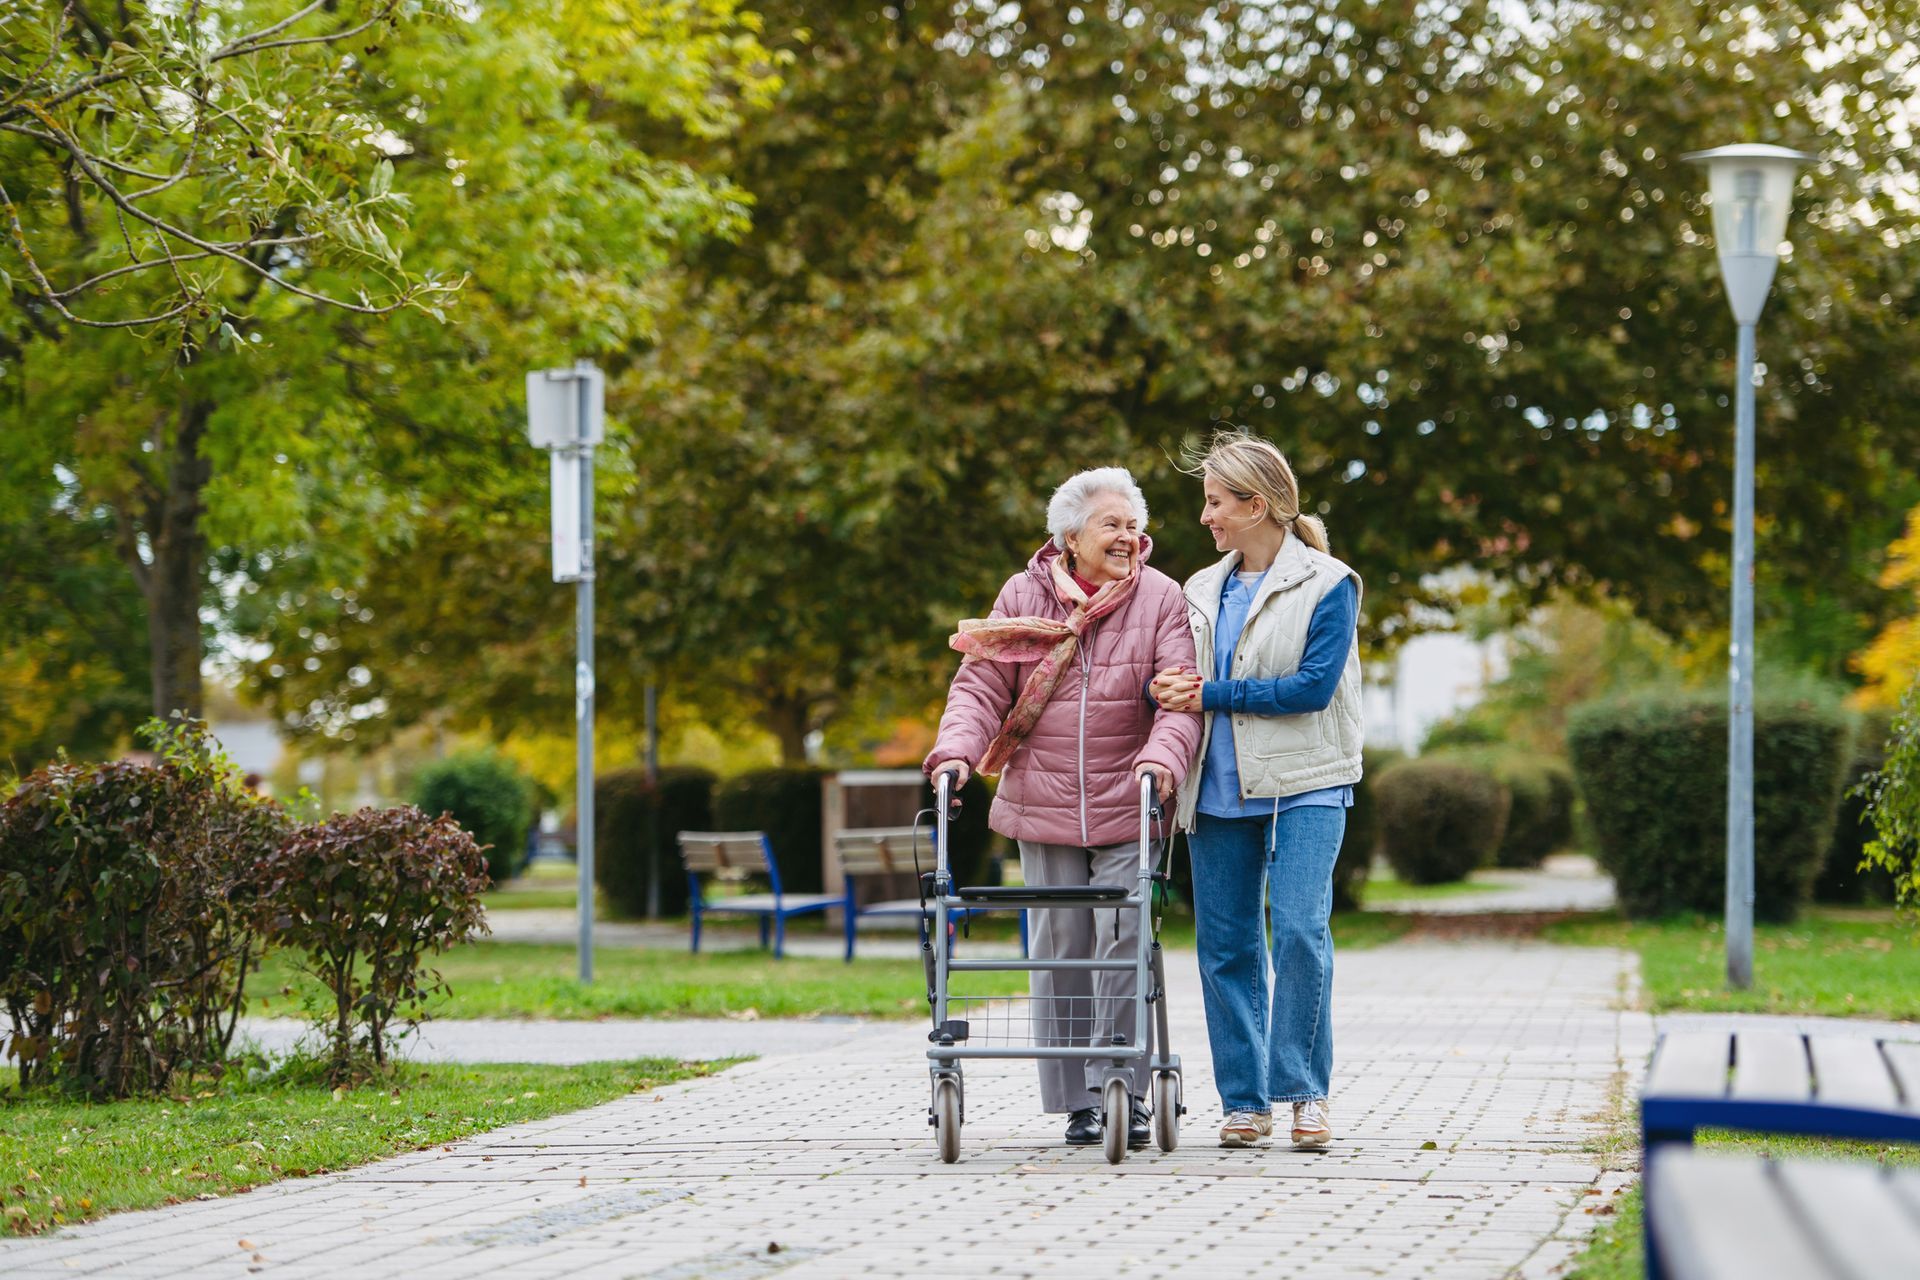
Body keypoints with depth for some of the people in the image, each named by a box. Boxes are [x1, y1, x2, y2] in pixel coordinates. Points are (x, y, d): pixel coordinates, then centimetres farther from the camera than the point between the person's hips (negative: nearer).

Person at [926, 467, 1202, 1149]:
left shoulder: (1161, 599, 1)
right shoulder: (1024, 595, 5)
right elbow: (983, 682, 3)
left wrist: (1162, 757, -25)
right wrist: (956, 749, -14)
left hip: (1128, 809, -2)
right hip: (1043, 804, 2)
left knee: (1124, 945, -8)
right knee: (1060, 949, 3)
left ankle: (1125, 1089, 1)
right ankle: (1077, 1101, 9)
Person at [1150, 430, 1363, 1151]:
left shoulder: (1328, 585, -3)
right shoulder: (1203, 591, 15)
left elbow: (1313, 686, -13)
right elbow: (1183, 684, 20)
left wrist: (1212, 696, -12)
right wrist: (1163, 689, -5)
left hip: (1305, 787, -5)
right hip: (1219, 790, 5)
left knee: (1299, 930, -16)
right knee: (1226, 946, 3)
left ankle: (1306, 1089, -5)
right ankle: (1245, 1100, 9)